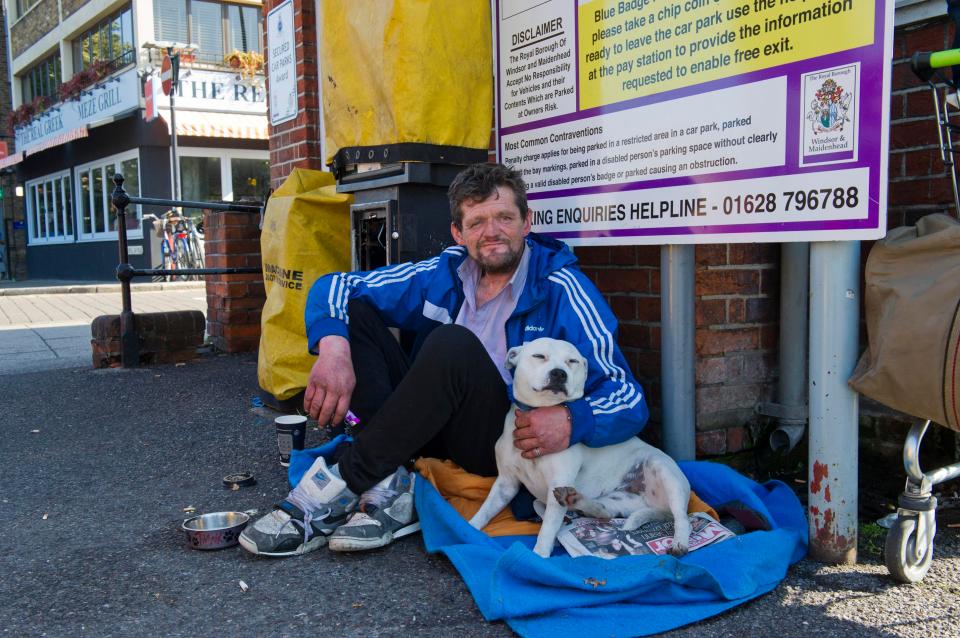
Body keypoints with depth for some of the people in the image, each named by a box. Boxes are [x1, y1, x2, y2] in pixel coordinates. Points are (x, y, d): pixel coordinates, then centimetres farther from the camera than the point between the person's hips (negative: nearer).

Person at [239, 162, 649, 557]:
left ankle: (338, 485, -24)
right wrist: (333, 349, -24)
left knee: (454, 344, -32)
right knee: (354, 309, -8)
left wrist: (572, 421, -37)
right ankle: (385, 487, -22)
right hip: (433, 431, 5)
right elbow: (334, 287, -2)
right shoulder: (443, 274, 1)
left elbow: (629, 398, -14)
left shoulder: (560, 290, -10)